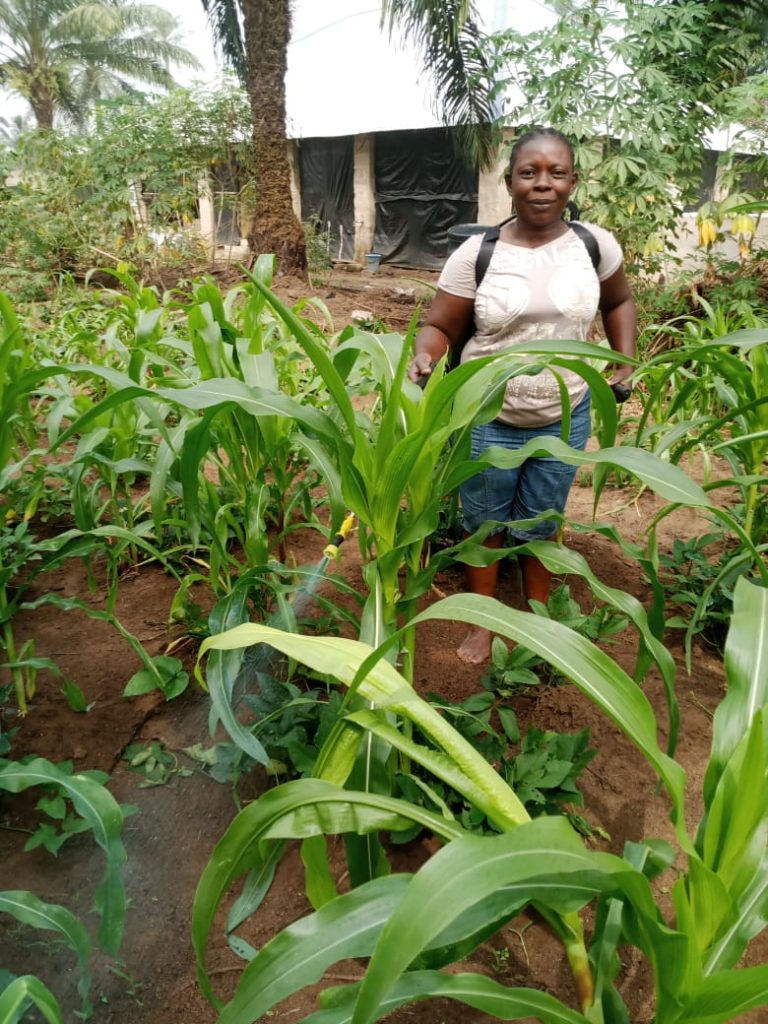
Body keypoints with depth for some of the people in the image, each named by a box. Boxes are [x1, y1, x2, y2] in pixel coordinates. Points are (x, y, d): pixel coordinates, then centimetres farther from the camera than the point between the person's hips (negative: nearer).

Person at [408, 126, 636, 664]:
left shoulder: (596, 245, -4)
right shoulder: (476, 253, -11)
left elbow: (619, 301, 15)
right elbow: (440, 328, -8)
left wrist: (625, 362, 5)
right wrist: (423, 359, -29)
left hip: (565, 420, 2)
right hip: (487, 420, -1)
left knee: (541, 526, 17)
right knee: (484, 524, 14)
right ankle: (483, 621, 36)